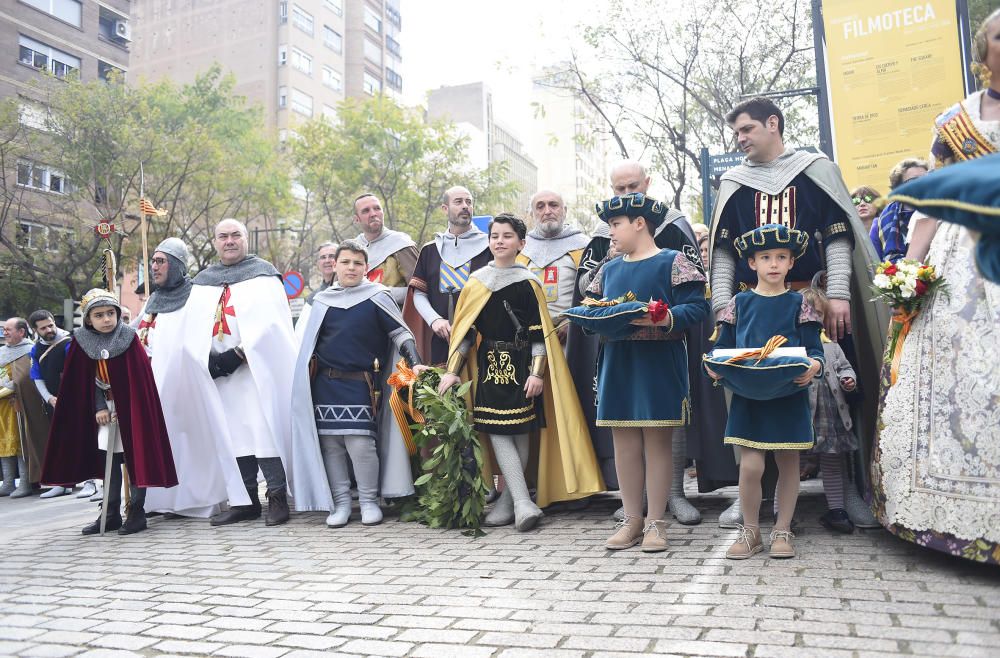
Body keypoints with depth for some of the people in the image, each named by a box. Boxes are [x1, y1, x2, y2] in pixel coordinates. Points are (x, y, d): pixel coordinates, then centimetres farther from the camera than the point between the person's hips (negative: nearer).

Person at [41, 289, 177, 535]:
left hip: (130, 407, -4)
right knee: (107, 457, 8)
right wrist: (99, 408, -8)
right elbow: (88, 381, 2)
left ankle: (137, 513, 4)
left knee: (134, 456, -2)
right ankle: (111, 514, 16)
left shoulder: (129, 339, -11)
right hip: (105, 408, 4)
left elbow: (140, 378, -10)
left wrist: (125, 409, -13)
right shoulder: (83, 342, -1)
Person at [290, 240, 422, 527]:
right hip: (325, 385, 4)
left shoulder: (377, 297, 0)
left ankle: (369, 501, 9)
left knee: (361, 443, -9)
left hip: (360, 385, -4)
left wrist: (415, 364, -16)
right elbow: (310, 344, 20)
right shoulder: (322, 300, 12)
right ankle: (340, 502, 17)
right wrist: (306, 381, 16)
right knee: (330, 444, 4)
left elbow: (401, 333, -2)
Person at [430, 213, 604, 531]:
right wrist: (452, 370, 2)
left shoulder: (529, 283, 4)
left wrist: (537, 373, -10)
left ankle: (508, 502, 12)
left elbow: (539, 332, 0)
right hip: (489, 365, 1)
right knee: (497, 431, -9)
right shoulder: (476, 282, 9)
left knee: (521, 432, 0)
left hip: (522, 365, -1)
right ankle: (523, 504, -10)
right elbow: (466, 329, 8)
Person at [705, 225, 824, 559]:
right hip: (748, 394, 0)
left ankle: (782, 531, 24)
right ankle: (750, 531, 13)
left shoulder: (799, 303, 5)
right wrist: (713, 365, -13)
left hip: (789, 394, 1)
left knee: (788, 462, 8)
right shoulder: (739, 303, 6)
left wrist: (814, 365, -22)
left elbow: (814, 348, 0)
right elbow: (723, 346, 7)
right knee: (750, 465, -6)